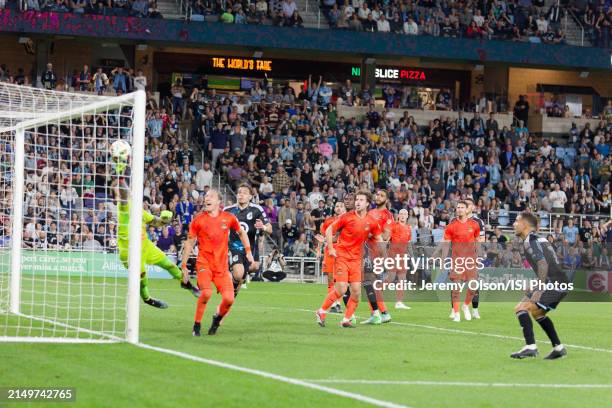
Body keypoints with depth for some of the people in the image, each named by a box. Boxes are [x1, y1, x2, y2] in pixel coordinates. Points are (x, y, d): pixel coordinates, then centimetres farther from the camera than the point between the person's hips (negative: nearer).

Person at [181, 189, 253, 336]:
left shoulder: (229, 218, 2)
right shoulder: (199, 219, -2)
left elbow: (241, 233, 20)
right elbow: (189, 242, 6)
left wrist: (248, 251, 13)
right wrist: (184, 265, 5)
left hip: (222, 266, 2)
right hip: (204, 263, -2)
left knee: (229, 299, -9)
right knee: (206, 292, -26)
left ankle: (217, 318, 23)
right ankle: (197, 325, -7)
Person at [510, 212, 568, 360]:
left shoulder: (530, 241, -9)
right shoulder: (539, 239, 21)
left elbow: (543, 264, -21)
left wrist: (539, 289, -24)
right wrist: (537, 286, 29)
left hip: (553, 283, -10)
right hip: (560, 283, 10)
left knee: (521, 308, -14)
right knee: (537, 312, 28)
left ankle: (530, 347, -22)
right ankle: (558, 347, 29)